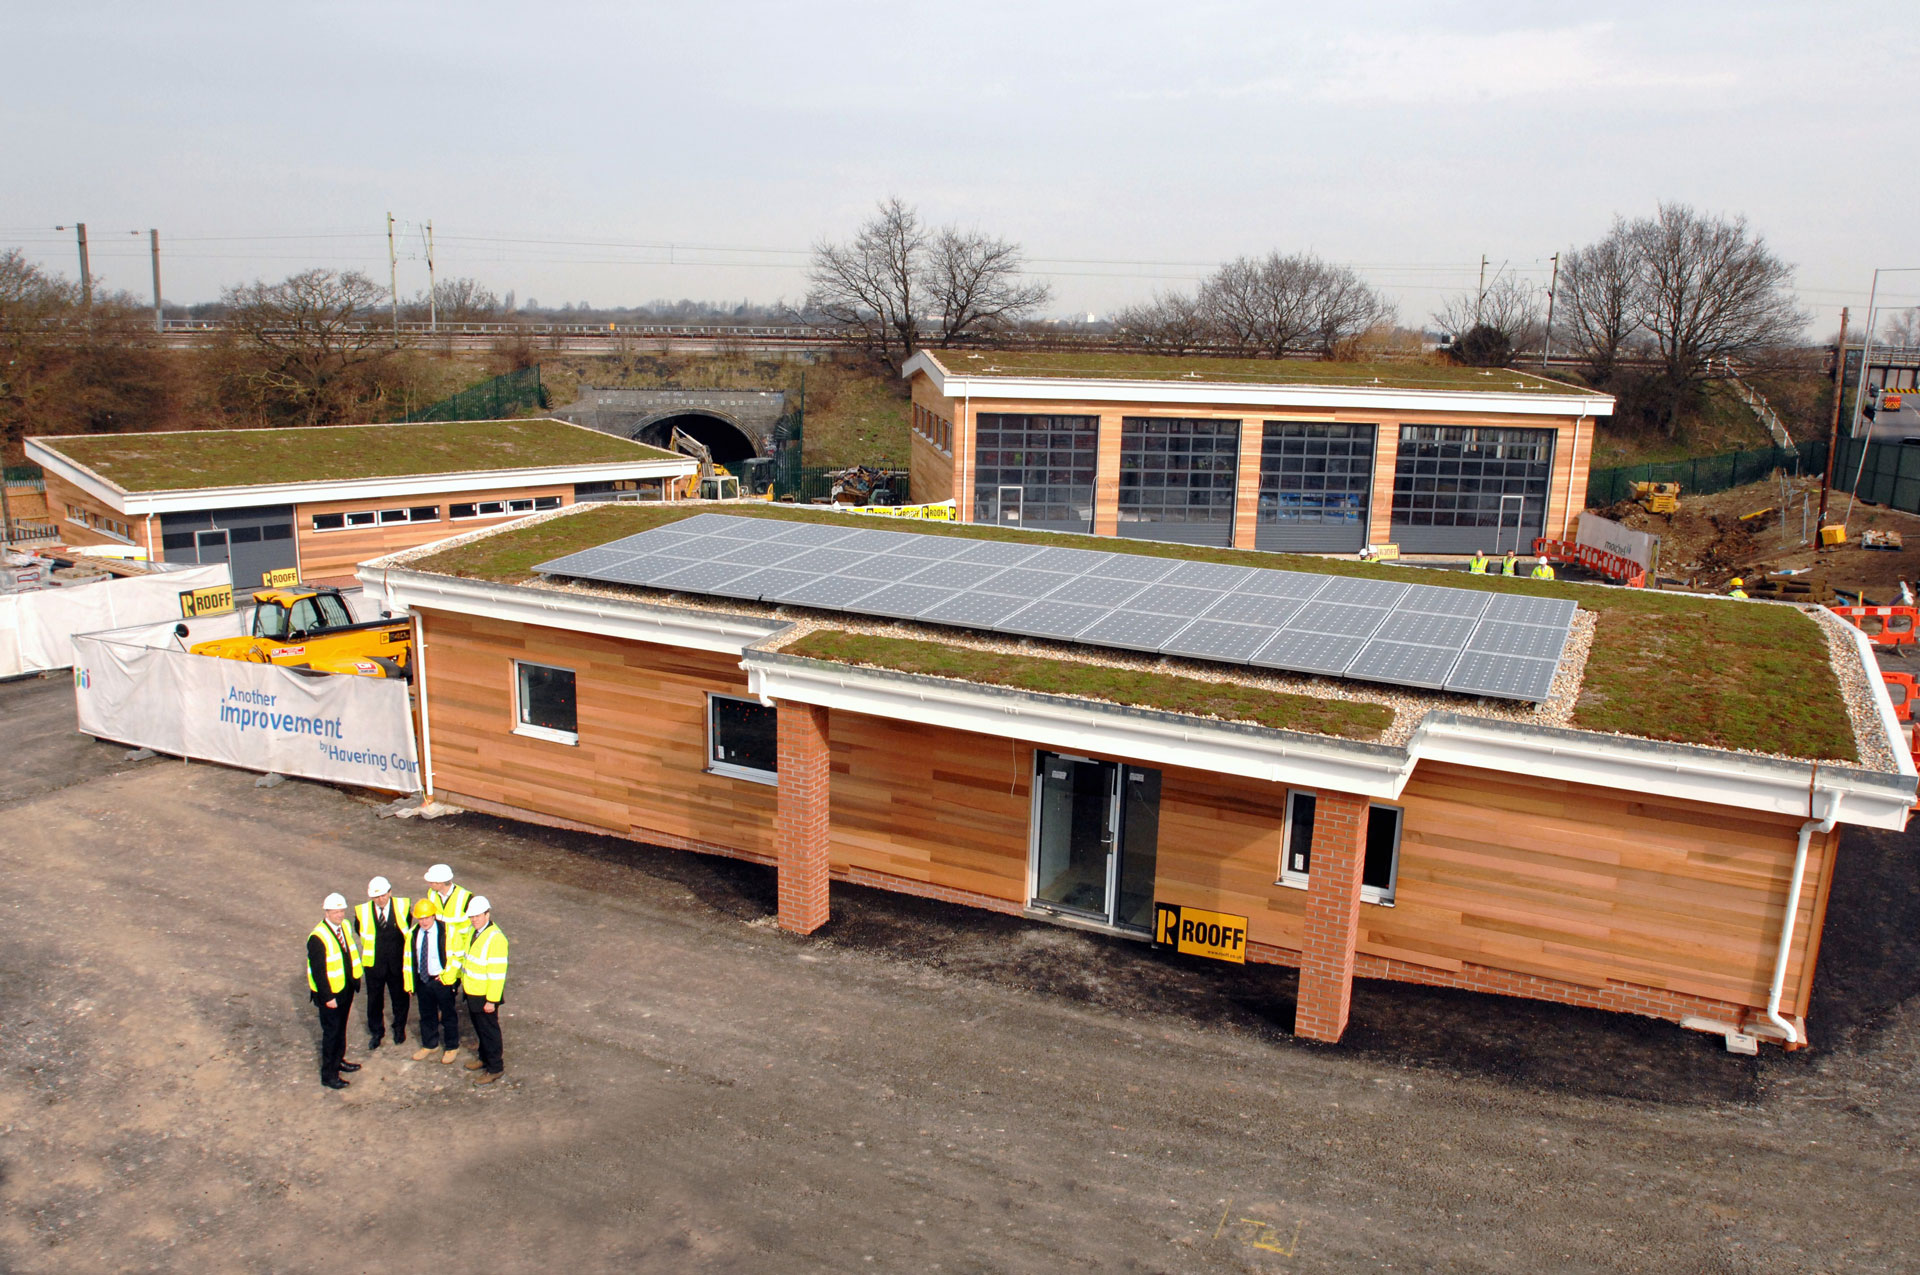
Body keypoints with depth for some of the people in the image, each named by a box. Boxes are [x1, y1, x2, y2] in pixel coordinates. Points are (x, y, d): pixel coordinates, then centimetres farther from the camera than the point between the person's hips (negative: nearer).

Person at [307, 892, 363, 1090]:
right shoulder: (318, 938, -25)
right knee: (331, 1032, 4)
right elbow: (317, 971, -22)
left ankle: (338, 1061, 41)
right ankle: (328, 1074, 16)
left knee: (341, 1028, 23)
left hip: (346, 988, 7)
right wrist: (328, 997, -19)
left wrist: (354, 983, 11)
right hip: (330, 992, -7)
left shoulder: (345, 926, -1)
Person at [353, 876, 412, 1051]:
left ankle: (399, 1028, 38)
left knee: (400, 998, 16)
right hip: (374, 964, 0)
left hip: (397, 963, 0)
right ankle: (376, 1032, 34)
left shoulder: (402, 907, -12)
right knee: (374, 1000, 14)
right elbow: (359, 931, 5)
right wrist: (373, 950, 5)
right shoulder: (363, 911, -14)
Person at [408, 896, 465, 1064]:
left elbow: (456, 955, -10)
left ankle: (452, 1047, 26)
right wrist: (410, 981, 5)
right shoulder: (414, 933, -1)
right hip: (422, 980, 4)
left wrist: (447, 976, -13)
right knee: (426, 1014, 18)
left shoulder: (447, 931, -15)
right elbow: (409, 957, 6)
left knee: (448, 1014, 9)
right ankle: (429, 1045, 37)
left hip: (442, 980, -4)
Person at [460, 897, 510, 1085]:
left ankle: (494, 1068, 17)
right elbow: (466, 958, 20)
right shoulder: (474, 932, 4)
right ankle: (484, 1058, 40)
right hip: (472, 992, 9)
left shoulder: (495, 938, -25)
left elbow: (497, 973, -25)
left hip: (485, 996, -8)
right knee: (479, 1027, 22)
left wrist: (491, 1000, -23)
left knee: (489, 1030, 4)